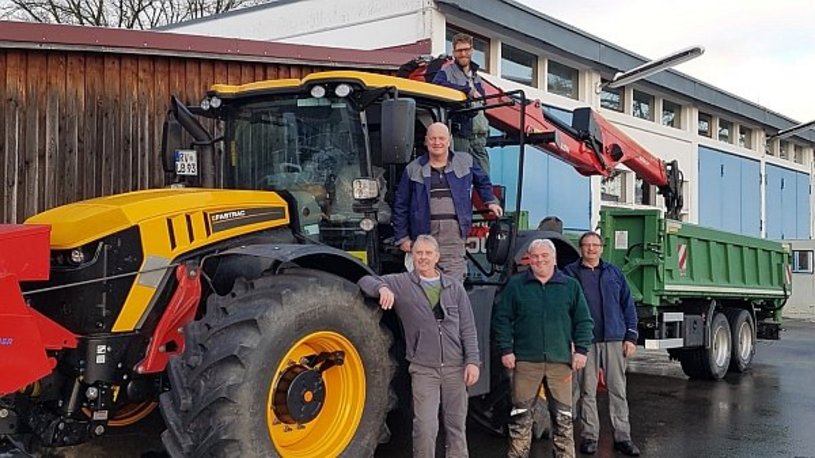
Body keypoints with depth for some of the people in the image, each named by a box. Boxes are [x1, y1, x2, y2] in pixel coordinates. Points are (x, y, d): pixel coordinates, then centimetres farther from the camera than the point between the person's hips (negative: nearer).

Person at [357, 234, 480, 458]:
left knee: (456, 423, 11)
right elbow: (366, 281, -2)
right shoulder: (401, 283, 1)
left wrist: (472, 361, -3)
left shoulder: (454, 286, 7)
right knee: (425, 425, -7)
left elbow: (467, 328, 6)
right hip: (423, 368, -2)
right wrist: (382, 288, -24)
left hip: (455, 366, 2)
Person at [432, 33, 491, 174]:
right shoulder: (447, 71, 1)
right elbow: (437, 84, -21)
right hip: (459, 134, -6)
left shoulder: (476, 76, 22)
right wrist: (468, 90, -21)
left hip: (479, 135, 6)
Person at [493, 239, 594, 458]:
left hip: (560, 361, 1)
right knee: (520, 415, 4)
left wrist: (581, 350, 2)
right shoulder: (515, 285, 4)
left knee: (563, 415, 6)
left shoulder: (570, 286, 9)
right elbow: (502, 319, 5)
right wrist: (506, 350, -2)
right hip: (525, 360, -1)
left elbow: (583, 321, 10)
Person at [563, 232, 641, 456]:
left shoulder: (614, 273, 12)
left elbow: (628, 305, 11)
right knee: (587, 391, 3)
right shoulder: (570, 273, 5)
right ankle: (589, 436, 12)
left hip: (614, 339, 2)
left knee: (617, 389, 3)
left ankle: (622, 436, 10)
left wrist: (631, 336, 4)